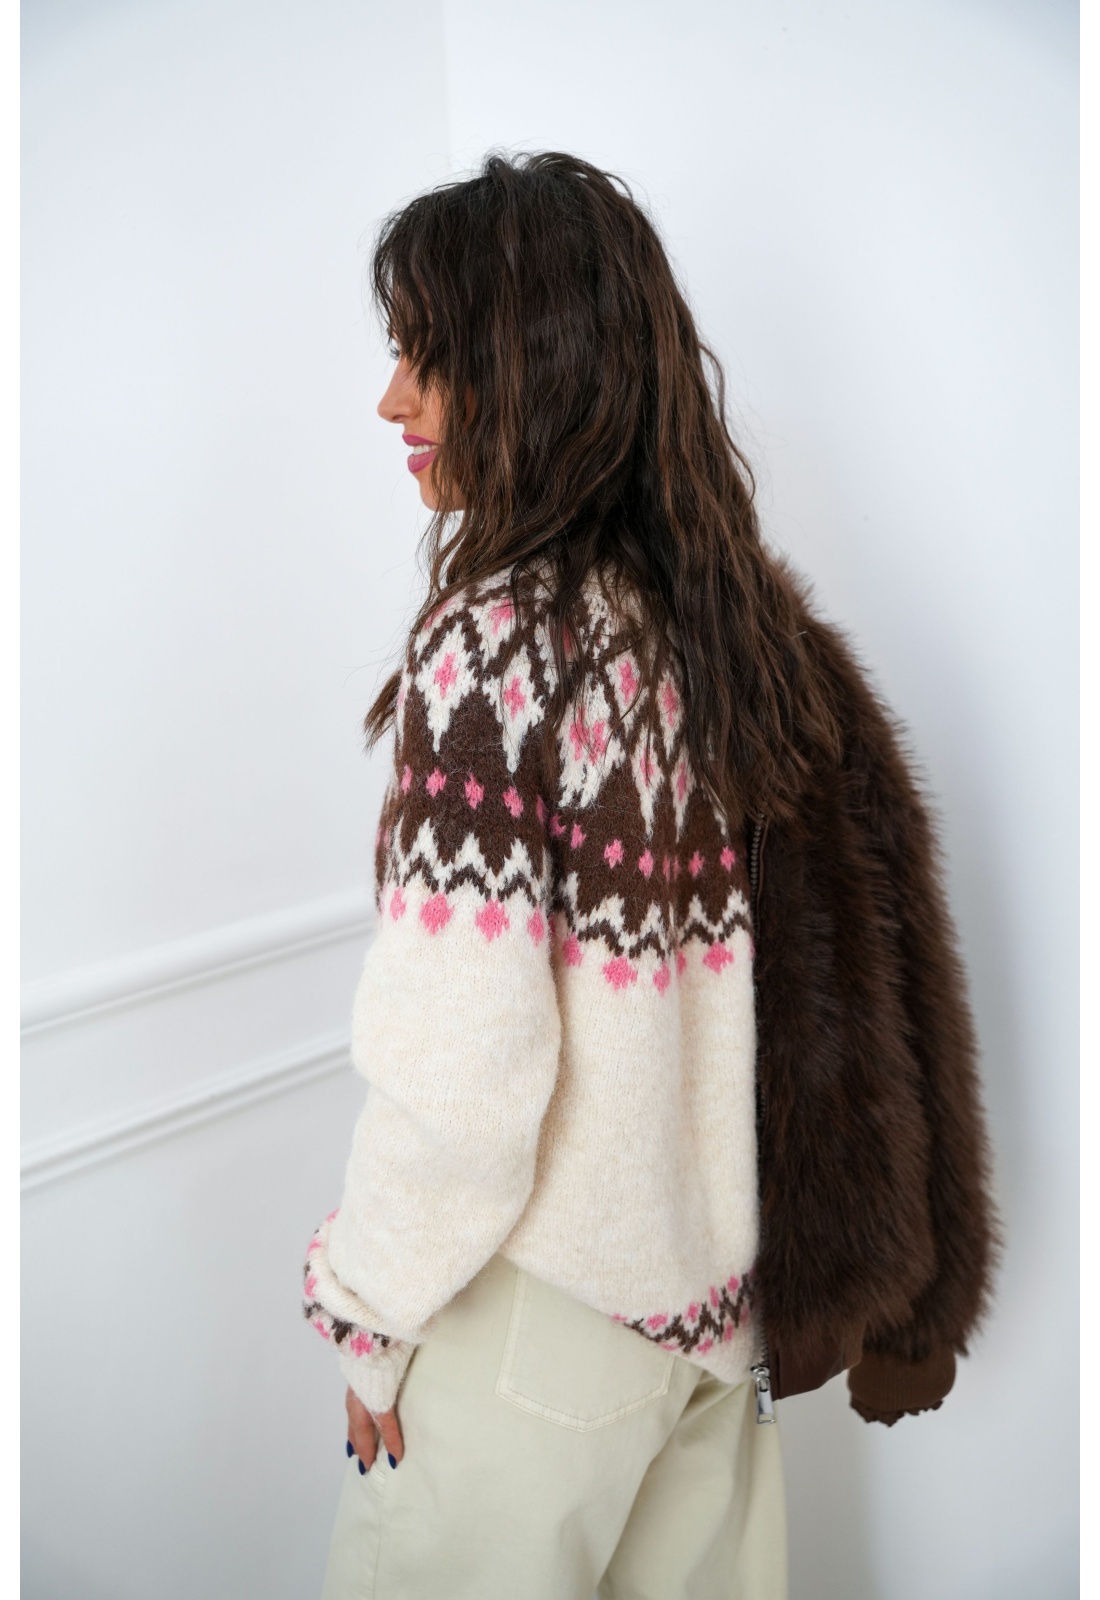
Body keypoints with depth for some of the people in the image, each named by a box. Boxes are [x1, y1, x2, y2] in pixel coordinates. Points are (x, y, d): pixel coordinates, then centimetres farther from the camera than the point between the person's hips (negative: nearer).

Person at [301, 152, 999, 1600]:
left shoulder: (495, 640, -24)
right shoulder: (743, 614, -1)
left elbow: (460, 1065, -25)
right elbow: (842, 974, 5)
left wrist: (373, 1314, -8)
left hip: (539, 1315, -6)